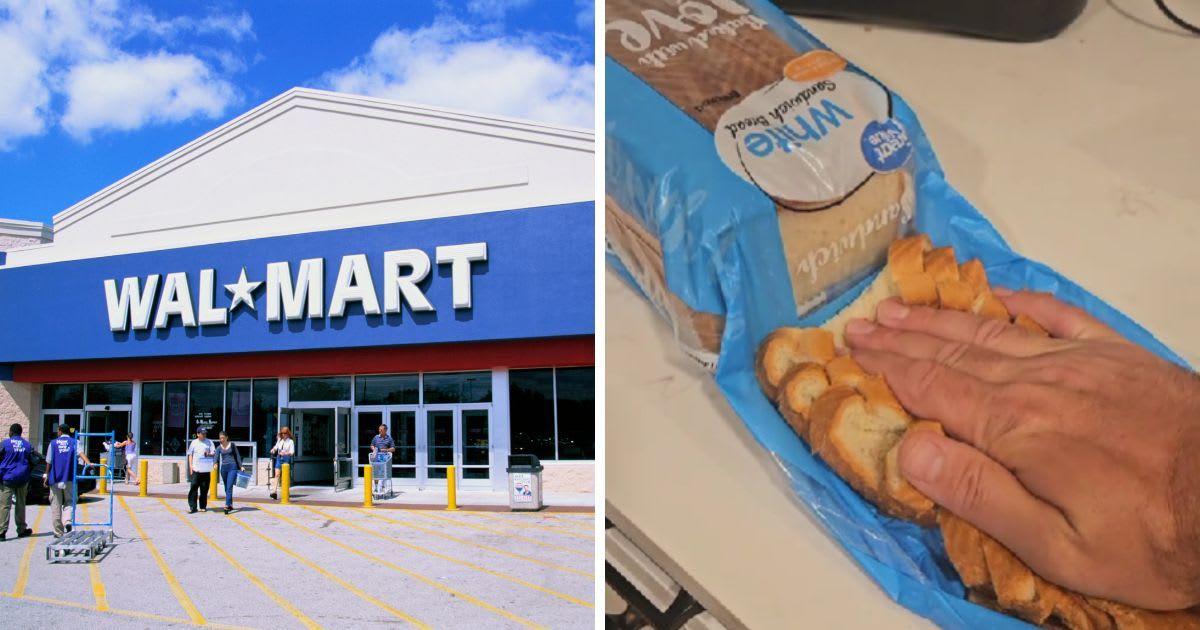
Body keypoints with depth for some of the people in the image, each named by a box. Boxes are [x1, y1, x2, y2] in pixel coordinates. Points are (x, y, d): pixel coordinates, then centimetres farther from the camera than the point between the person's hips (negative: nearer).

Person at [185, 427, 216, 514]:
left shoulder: (209, 442, 7)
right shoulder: (194, 442, 9)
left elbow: (213, 453, 3)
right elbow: (190, 454, 12)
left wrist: (209, 454, -21)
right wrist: (190, 465, 1)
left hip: (206, 469, 0)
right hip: (196, 469, 0)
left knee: (204, 489, 3)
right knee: (193, 487, -7)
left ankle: (203, 506, 13)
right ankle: (192, 507, -5)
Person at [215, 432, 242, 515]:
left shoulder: (232, 445, 2)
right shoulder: (219, 447, 6)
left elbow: (237, 455, 6)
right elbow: (217, 457, -7)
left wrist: (241, 466, 1)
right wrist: (216, 463, -29)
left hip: (232, 467, -4)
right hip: (223, 468, 4)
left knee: (229, 487, -14)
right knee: (226, 488, 10)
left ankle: (227, 505, -22)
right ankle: (230, 505, 21)